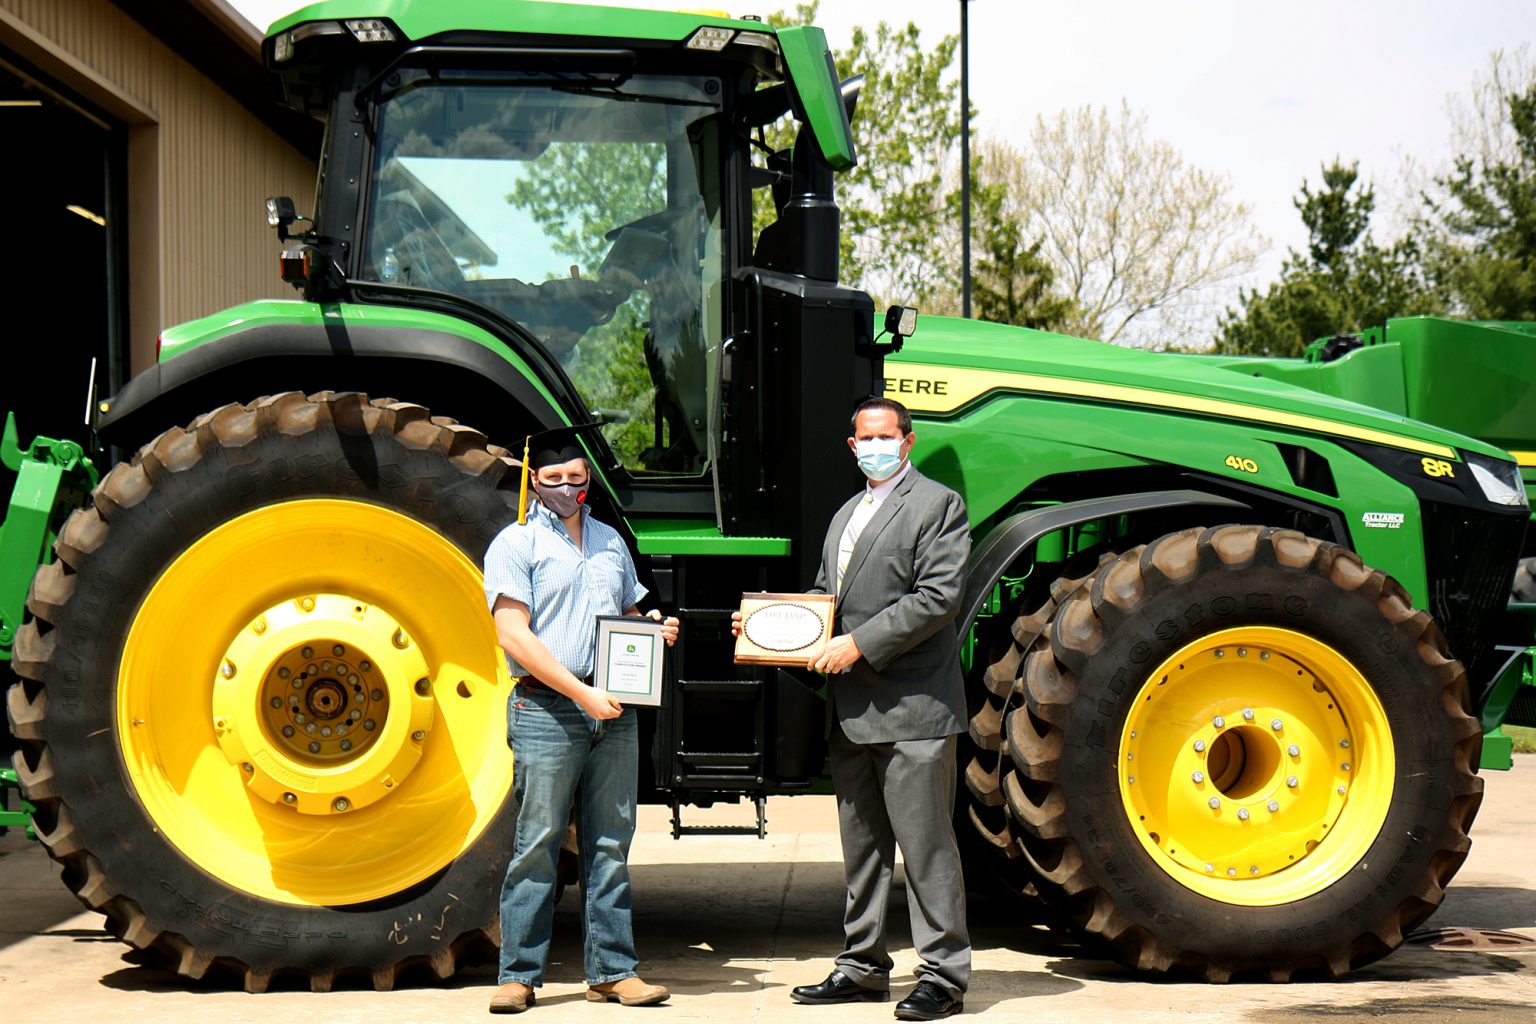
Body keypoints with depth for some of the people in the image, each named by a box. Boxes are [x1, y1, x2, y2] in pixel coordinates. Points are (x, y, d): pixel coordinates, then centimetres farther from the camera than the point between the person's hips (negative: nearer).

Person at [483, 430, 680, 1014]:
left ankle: (611, 971, 13)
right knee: (536, 845, -4)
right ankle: (518, 975, 4)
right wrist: (581, 693, -16)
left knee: (610, 846, 7)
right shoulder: (515, 544, 0)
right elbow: (514, 636, -10)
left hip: (614, 712, 5)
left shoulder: (610, 542, 18)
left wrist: (656, 631, 4)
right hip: (546, 710, -5)